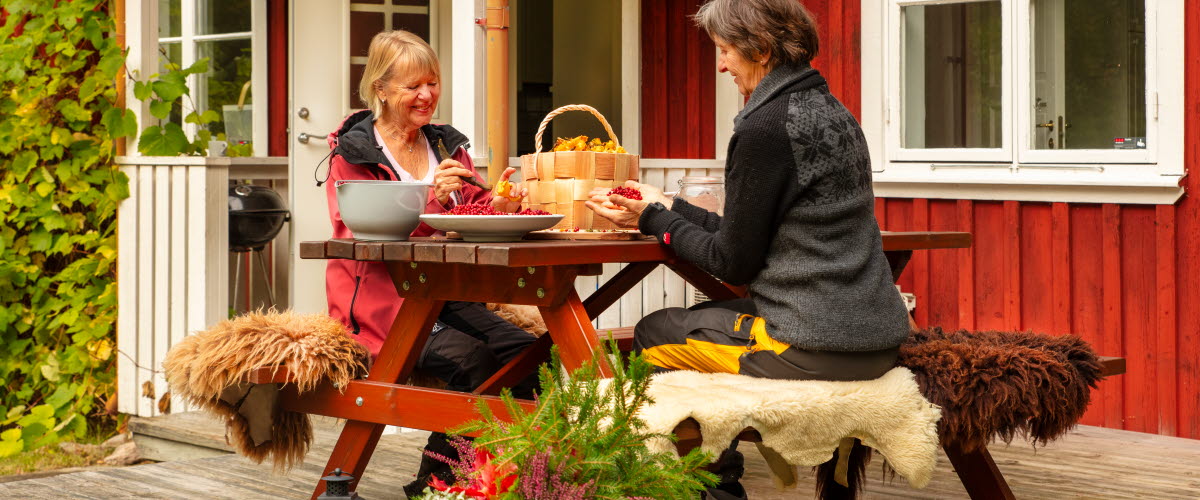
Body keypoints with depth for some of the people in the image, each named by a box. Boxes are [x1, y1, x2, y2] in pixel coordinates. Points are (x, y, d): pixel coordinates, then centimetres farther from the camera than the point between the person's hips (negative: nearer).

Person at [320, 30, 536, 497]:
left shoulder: (447, 144, 16)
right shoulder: (352, 153, -2)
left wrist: (498, 206, -11)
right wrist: (429, 199, -25)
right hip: (386, 299, -5)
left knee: (528, 351, -21)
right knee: (470, 359, -30)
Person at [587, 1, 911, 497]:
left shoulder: (765, 129, -16)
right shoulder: (833, 113, 12)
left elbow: (734, 263, -10)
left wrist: (656, 219, 3)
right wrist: (667, 208, 19)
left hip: (814, 350, -9)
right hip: (875, 338, 9)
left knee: (653, 334, 11)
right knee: (704, 317, 28)